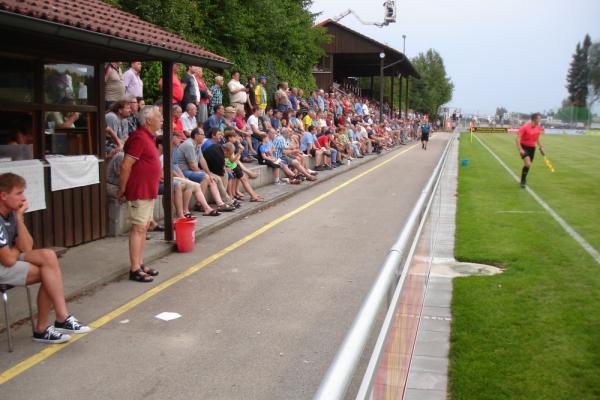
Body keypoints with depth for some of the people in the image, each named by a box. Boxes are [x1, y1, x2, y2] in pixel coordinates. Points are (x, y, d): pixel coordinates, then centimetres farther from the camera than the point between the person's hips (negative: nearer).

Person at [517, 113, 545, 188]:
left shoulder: (539, 128, 0)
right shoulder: (525, 127, -19)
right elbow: (518, 139, -21)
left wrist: (541, 147, 13)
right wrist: (520, 149, -30)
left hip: (532, 148, 6)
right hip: (524, 147, -6)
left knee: (528, 165, 13)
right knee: (528, 164, -22)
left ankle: (523, 180, 36)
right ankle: (523, 181, -4)